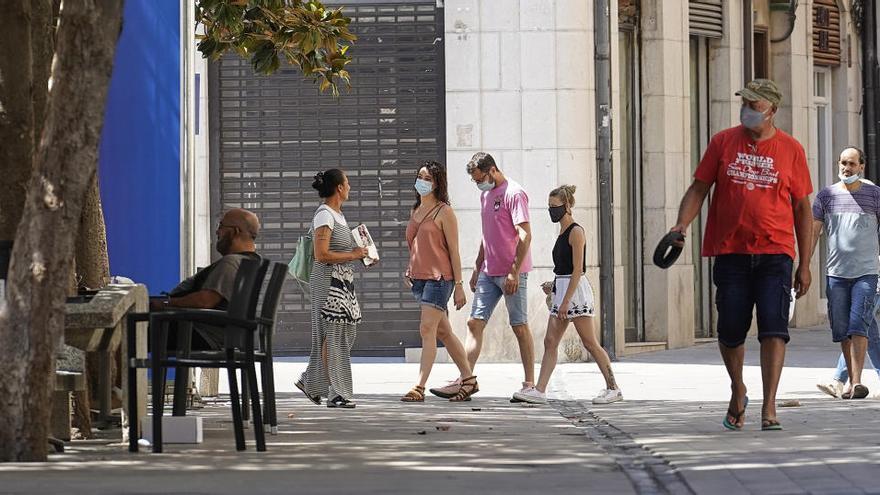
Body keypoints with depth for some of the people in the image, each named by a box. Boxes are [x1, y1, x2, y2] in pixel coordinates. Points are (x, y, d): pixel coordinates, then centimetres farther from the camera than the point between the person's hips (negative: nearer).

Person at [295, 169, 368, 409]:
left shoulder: (337, 214, 16)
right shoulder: (324, 215, -13)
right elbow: (322, 255, -20)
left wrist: (360, 252, 10)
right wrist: (353, 255, -15)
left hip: (343, 281, 10)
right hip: (328, 282, -10)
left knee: (345, 335, 10)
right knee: (333, 336, -6)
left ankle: (310, 381, 20)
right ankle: (337, 393, -3)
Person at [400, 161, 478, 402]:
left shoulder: (444, 212, -6)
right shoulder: (415, 212, 16)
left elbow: (454, 251, -7)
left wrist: (459, 285, -10)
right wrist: (409, 271, 16)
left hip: (439, 277, -8)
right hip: (419, 278, 8)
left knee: (427, 329, -15)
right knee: (443, 332, 12)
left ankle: (419, 388, -19)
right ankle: (469, 380, 22)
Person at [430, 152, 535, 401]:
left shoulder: (514, 194, -11)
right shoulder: (485, 195, 16)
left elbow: (525, 235, -17)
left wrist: (514, 272, -21)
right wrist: (477, 268, 21)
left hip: (511, 272, -8)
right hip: (489, 273, 8)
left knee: (520, 327, -2)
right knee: (475, 323, 1)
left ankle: (530, 384, 4)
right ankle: (464, 380, 0)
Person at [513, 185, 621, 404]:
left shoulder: (576, 232, -12)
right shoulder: (563, 232, 15)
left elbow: (577, 270, -17)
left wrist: (566, 301, -21)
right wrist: (553, 286, 11)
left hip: (576, 291, -9)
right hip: (562, 290, 9)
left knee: (589, 343, -4)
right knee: (550, 342, 3)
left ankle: (613, 388, 3)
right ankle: (539, 390, 1)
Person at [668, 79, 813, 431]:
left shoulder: (791, 150, 4)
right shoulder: (723, 142, 6)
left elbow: (802, 209, 8)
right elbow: (699, 188, 8)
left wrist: (805, 264, 6)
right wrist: (682, 224, -12)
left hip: (775, 251, -1)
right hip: (730, 252, 1)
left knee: (773, 328, -12)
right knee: (731, 329, 3)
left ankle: (769, 408, -12)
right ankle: (737, 393, 29)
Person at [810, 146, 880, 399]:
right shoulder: (826, 195, 8)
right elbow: (813, 231, 8)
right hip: (836, 272, 2)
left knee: (859, 326, -14)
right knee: (842, 330, 4)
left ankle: (857, 380, -17)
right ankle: (850, 380, 15)